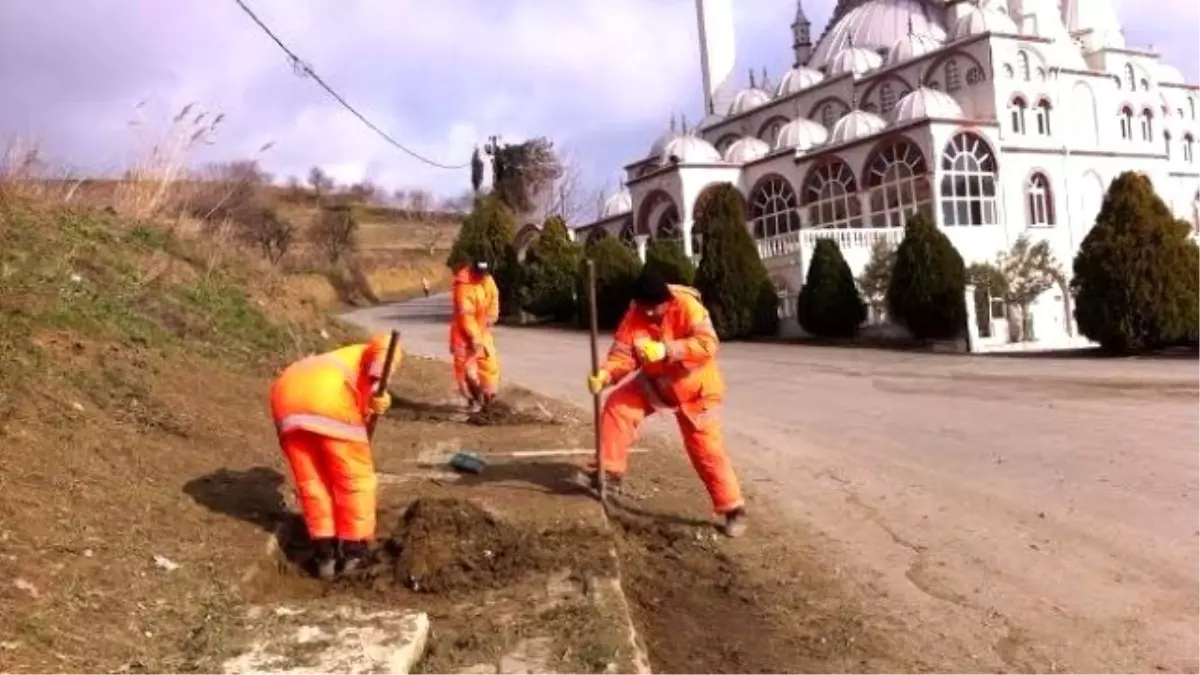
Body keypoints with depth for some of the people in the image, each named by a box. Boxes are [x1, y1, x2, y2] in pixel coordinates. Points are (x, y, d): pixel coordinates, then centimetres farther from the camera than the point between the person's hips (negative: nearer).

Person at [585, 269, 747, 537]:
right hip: (655, 382, 5)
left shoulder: (687, 306, -28)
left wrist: (665, 349, -52)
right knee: (617, 405, -12)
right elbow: (623, 353, -15)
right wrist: (605, 374, -36)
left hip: (693, 388, -4)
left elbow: (707, 343, -41)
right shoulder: (635, 314, -15)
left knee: (706, 450, -3)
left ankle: (733, 508, 10)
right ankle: (610, 469, 3)